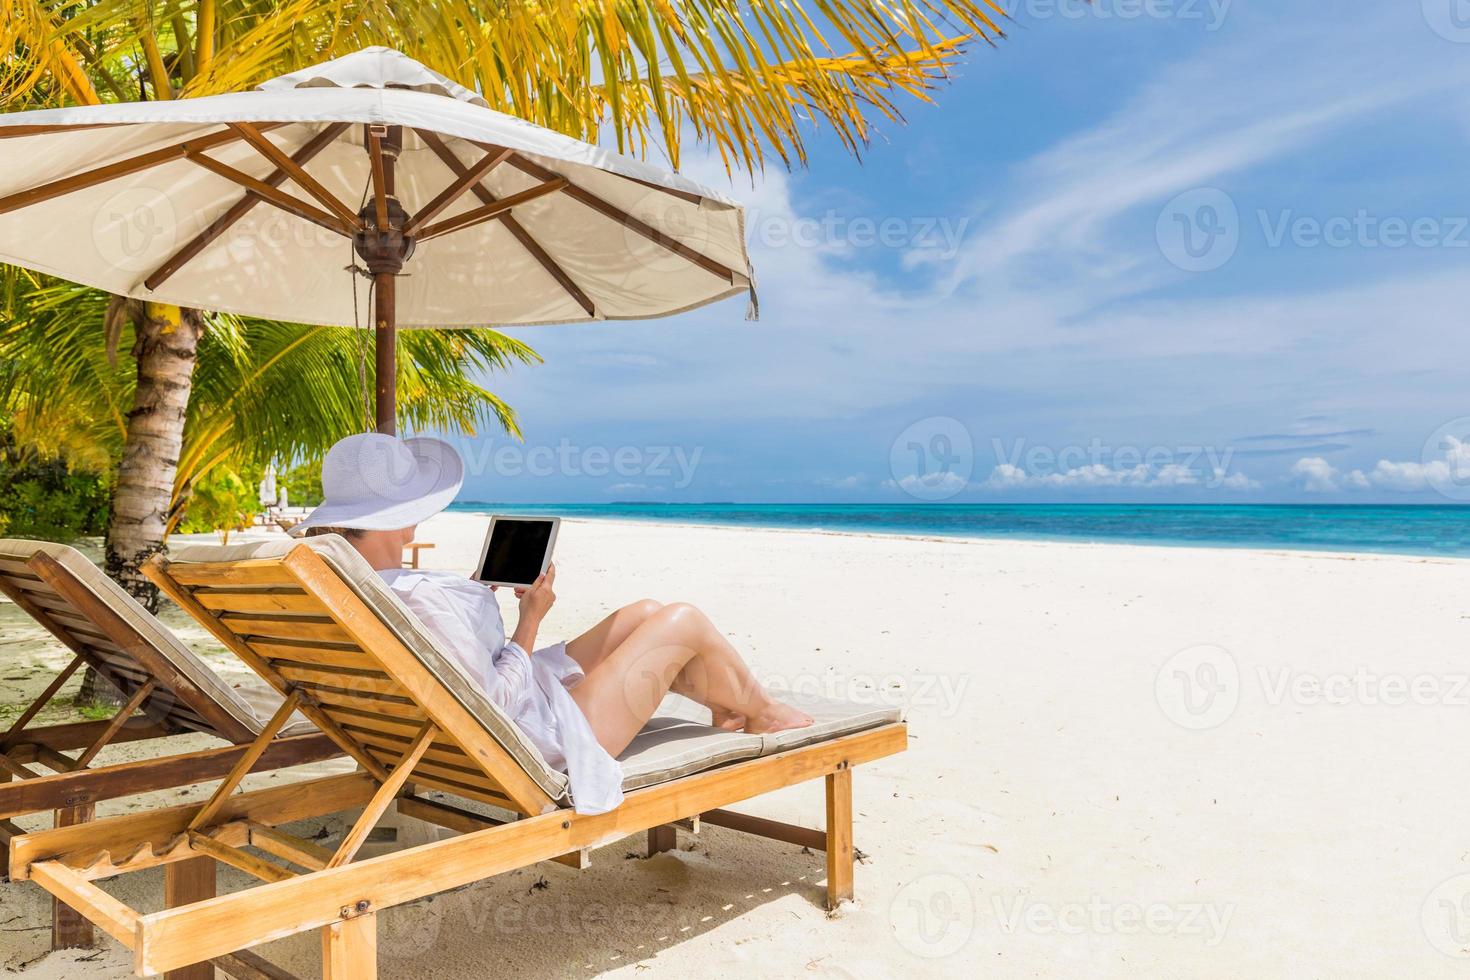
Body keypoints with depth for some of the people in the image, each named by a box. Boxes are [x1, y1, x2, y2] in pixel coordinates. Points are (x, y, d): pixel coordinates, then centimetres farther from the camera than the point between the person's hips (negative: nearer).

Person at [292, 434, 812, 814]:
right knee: (683, 621, -1)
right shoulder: (420, 599, -35)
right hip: (551, 733, -10)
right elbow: (492, 706, -29)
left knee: (644, 613, 18)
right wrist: (530, 620, -17)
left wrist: (477, 599, 8)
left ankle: (729, 709, 37)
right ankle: (763, 714, 27)